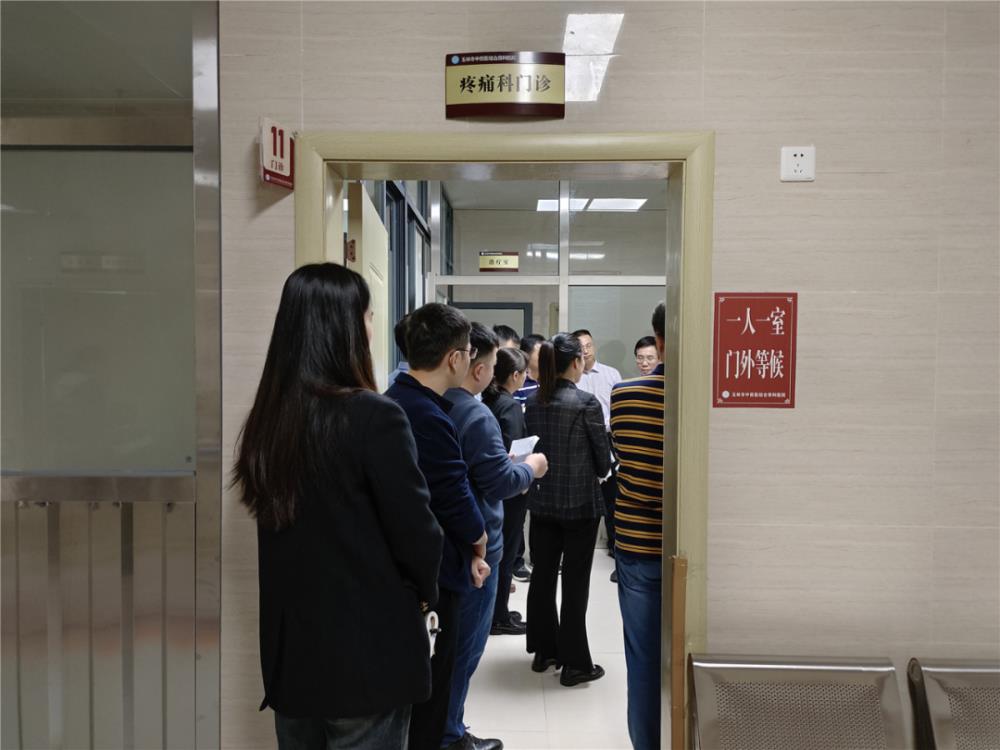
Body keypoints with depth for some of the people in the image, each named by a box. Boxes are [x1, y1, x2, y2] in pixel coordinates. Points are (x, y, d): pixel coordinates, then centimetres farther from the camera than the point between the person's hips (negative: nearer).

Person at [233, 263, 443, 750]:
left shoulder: (265, 418, -1)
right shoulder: (374, 417, -20)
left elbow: (269, 518, 8)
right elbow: (414, 527, -14)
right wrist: (426, 590, 6)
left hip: (288, 647, 6)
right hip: (367, 649, -6)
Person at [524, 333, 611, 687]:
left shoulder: (533, 402, -1)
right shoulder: (586, 402, -15)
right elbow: (603, 456, -7)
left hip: (541, 502, 5)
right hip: (580, 503, -5)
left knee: (542, 577, 14)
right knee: (575, 583, 4)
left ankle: (543, 650, 28)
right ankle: (575, 663, 12)